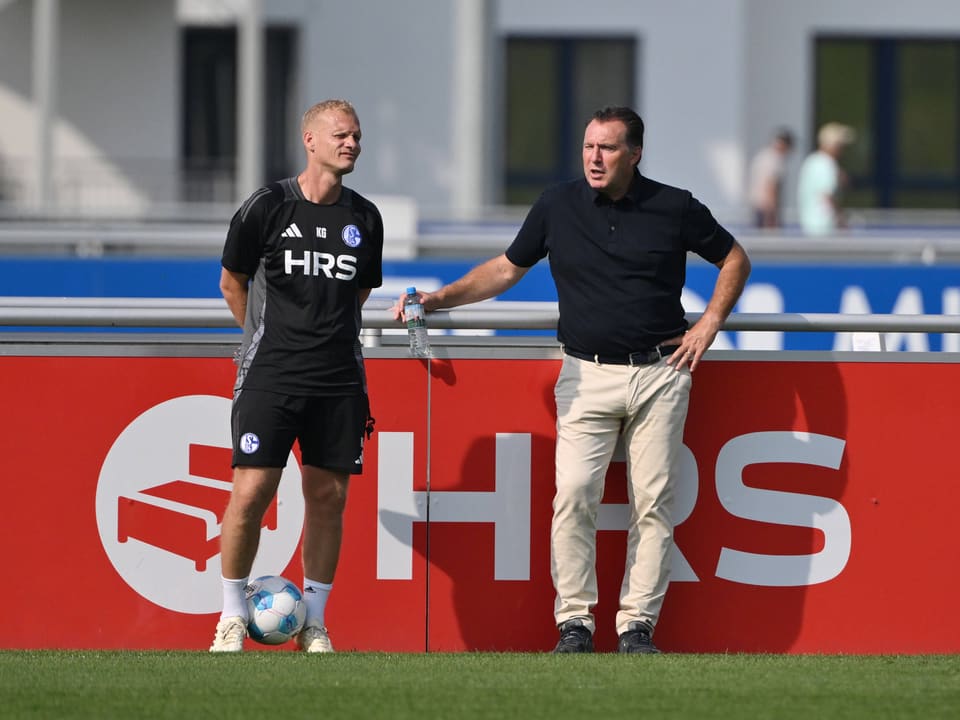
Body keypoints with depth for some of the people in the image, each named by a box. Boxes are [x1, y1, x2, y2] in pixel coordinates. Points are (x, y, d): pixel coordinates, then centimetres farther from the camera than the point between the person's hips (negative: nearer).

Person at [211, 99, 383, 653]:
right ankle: (233, 616, 5)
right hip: (270, 376, -3)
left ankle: (314, 621, 13)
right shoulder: (267, 208, -2)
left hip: (339, 380, 3)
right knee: (252, 492, -9)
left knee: (329, 497, 2)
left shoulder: (365, 218, 9)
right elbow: (233, 284, 11)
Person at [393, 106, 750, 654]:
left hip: (660, 375, 0)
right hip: (588, 376, 0)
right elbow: (507, 268, 16)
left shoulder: (673, 208, 2)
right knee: (574, 495, -12)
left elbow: (735, 259, 14)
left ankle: (638, 624, 3)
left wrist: (709, 324, 4)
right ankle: (575, 623, -5)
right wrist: (441, 299, 6)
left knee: (655, 500, -3)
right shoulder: (558, 206, 5)